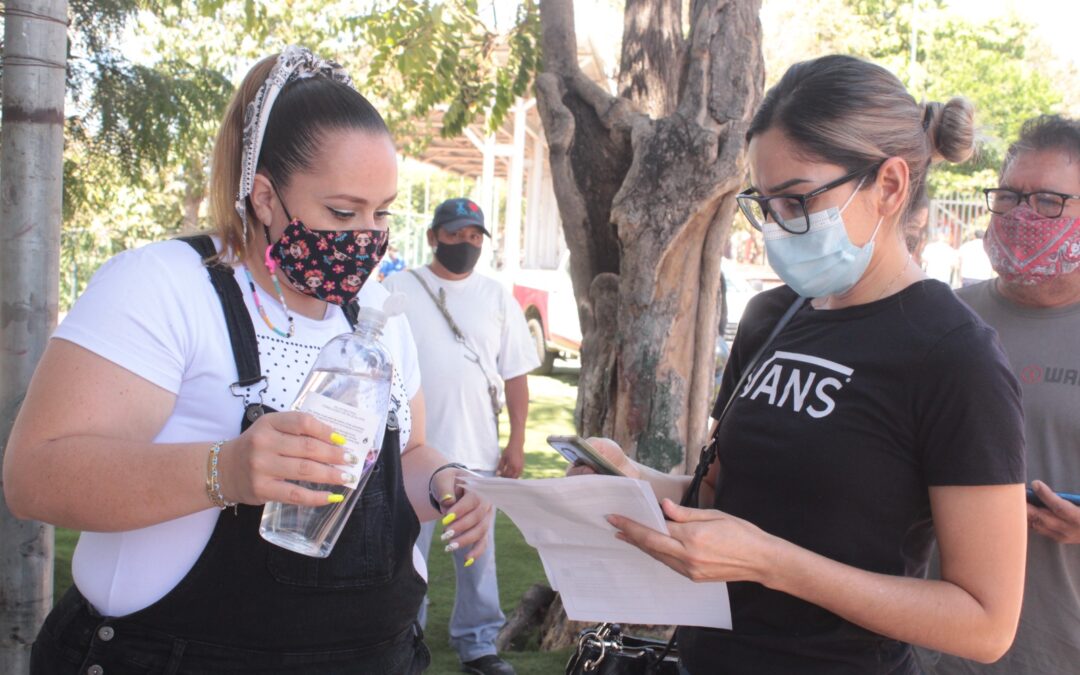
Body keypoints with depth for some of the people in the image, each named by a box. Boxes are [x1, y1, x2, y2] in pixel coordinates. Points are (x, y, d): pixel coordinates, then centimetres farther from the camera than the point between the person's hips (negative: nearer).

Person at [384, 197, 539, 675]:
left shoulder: (497, 298, 8)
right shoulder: (399, 290, 2)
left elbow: (516, 376, 8)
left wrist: (516, 443, 2)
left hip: (478, 453, 2)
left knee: (478, 554, 9)